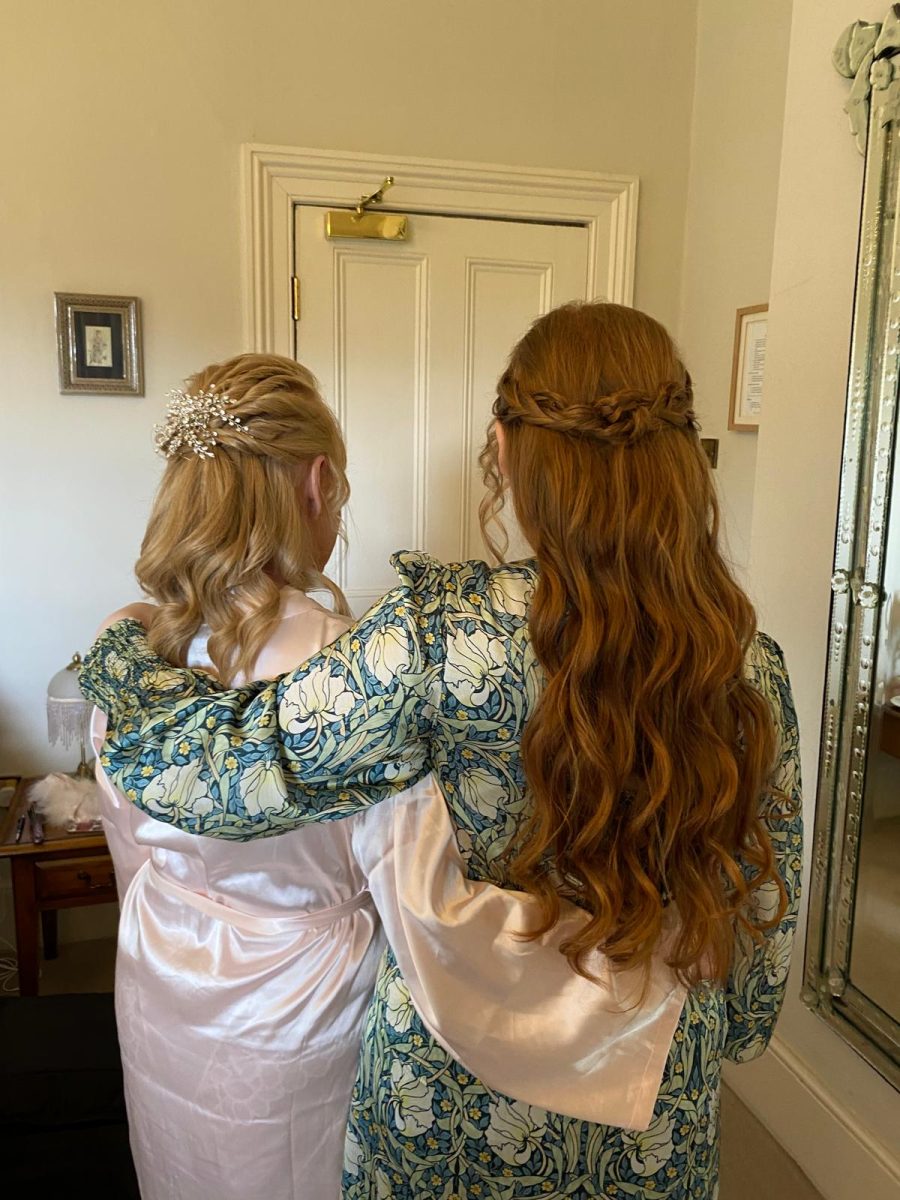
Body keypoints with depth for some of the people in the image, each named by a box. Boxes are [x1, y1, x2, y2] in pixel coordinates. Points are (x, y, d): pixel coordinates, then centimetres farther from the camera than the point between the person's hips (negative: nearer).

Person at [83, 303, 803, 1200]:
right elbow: (764, 900, -3)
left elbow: (201, 764, -21)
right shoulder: (748, 663, -15)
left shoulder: (446, 631, -28)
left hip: (455, 1096, -2)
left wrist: (122, 653, -1)